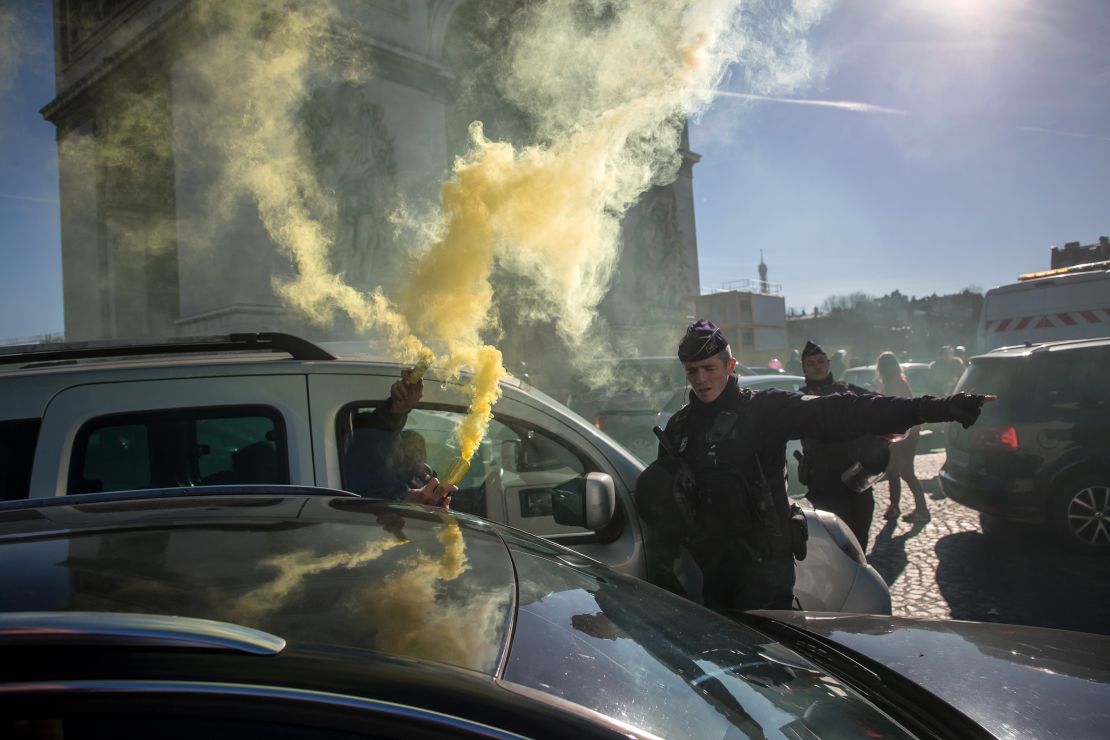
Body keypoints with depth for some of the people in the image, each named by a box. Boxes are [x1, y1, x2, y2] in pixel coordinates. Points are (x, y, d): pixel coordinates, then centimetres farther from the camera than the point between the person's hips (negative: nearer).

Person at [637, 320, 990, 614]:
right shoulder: (679, 426, 8)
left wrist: (936, 408, -26)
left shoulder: (764, 408, -7)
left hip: (763, 561, -4)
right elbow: (658, 495, 14)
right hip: (703, 561, 4)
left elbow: (840, 414, -17)